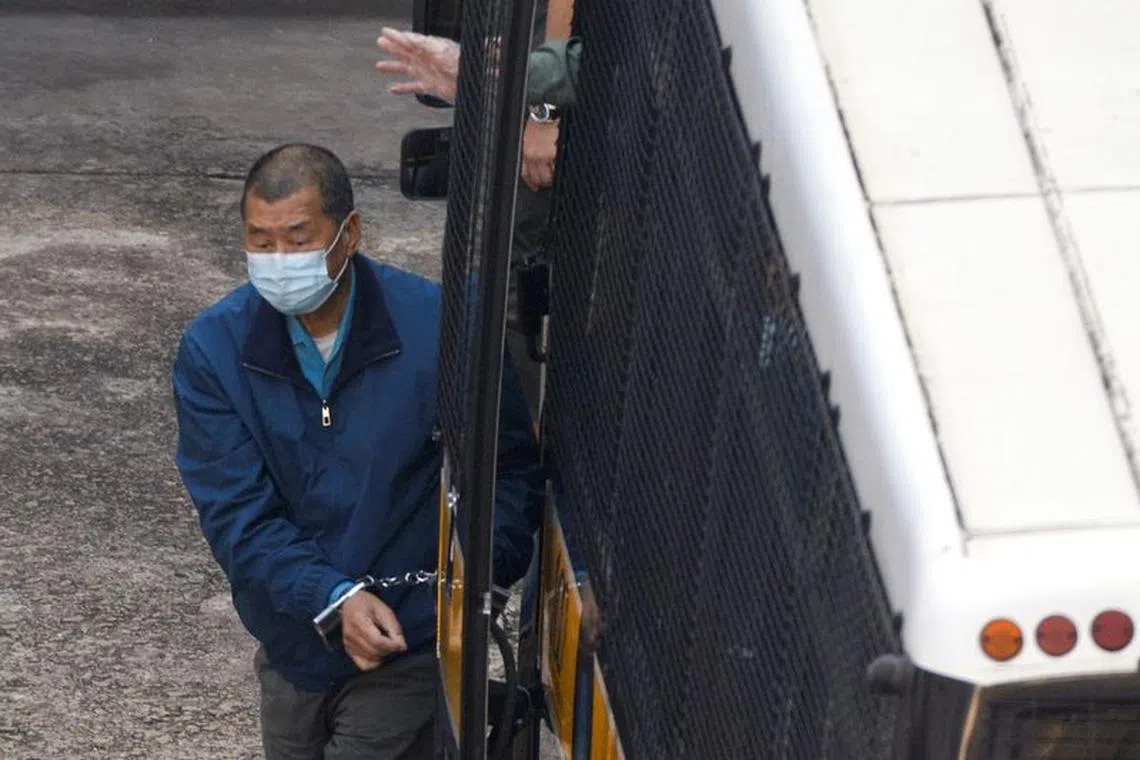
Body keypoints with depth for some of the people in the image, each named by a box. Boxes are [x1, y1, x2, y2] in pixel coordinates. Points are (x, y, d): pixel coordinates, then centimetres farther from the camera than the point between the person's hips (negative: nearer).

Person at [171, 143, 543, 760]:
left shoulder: (440, 329, -16)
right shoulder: (212, 348, -11)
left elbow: (512, 472, -3)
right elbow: (236, 516, -13)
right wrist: (334, 598, -27)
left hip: (410, 648, -3)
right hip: (291, 646, 4)